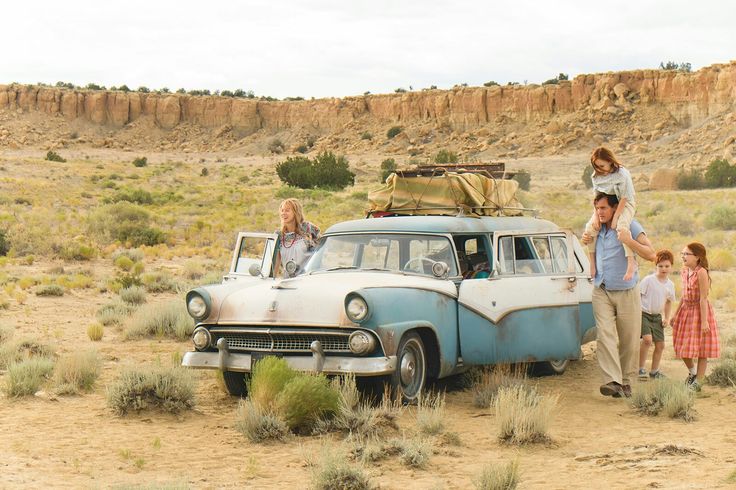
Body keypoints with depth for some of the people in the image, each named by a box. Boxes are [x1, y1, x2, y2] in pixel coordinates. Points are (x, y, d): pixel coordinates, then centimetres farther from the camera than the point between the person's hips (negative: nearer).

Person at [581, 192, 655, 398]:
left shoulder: (630, 226, -6)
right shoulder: (597, 229, 11)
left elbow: (650, 254, -10)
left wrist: (629, 241, -24)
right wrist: (586, 241, 9)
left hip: (627, 292, -3)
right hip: (601, 291, 3)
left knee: (629, 340, 3)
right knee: (605, 335, -14)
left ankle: (626, 381, 17)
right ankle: (613, 381, -23)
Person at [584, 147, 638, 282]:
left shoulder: (622, 174, -21)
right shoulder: (596, 176, -3)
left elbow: (624, 198, -20)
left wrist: (615, 218, -24)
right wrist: (596, 215, -14)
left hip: (624, 205, -6)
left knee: (622, 226, -36)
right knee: (590, 226, -18)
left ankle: (631, 262, -37)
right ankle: (592, 262, -7)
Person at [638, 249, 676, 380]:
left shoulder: (670, 285, 6)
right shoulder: (648, 280, -12)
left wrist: (667, 318, 12)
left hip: (657, 316, 6)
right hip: (643, 314, -6)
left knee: (660, 345, 6)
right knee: (647, 339, -25)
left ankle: (654, 371, 24)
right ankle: (641, 368, -12)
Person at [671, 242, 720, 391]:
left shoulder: (701, 272, -20)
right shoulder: (684, 272, 5)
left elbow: (703, 298, -21)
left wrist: (704, 321, -22)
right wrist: (675, 314, 17)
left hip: (699, 311, -8)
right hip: (685, 310, 8)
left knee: (701, 348, 2)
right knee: (682, 346, 13)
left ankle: (697, 381, 9)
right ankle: (692, 372, 37)